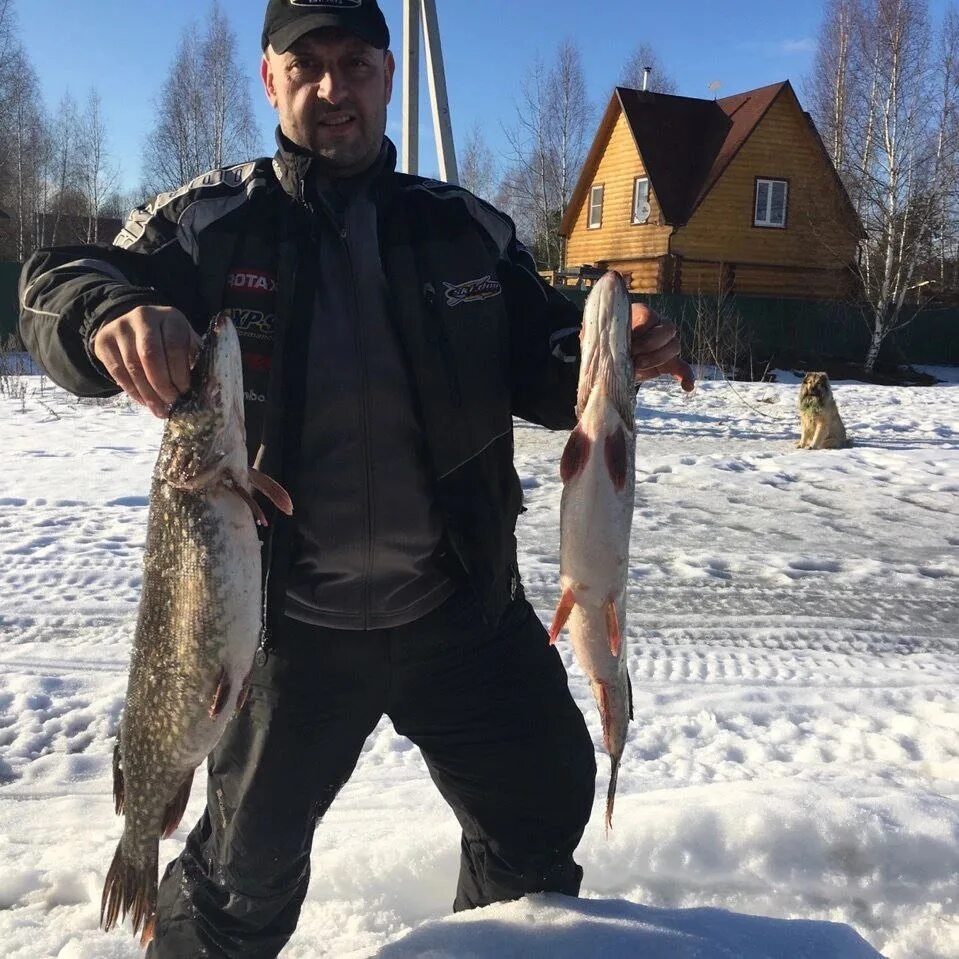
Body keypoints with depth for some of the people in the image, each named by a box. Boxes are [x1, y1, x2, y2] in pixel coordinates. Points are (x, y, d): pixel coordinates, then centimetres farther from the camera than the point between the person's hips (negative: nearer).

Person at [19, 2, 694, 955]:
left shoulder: (468, 229, 3)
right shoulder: (211, 222, -4)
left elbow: (544, 372, 5)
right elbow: (54, 287, -14)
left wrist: (617, 353, -17)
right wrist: (110, 312, -37)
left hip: (466, 609, 3)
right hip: (292, 624, -2)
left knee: (540, 815, 20)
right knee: (249, 862, 17)